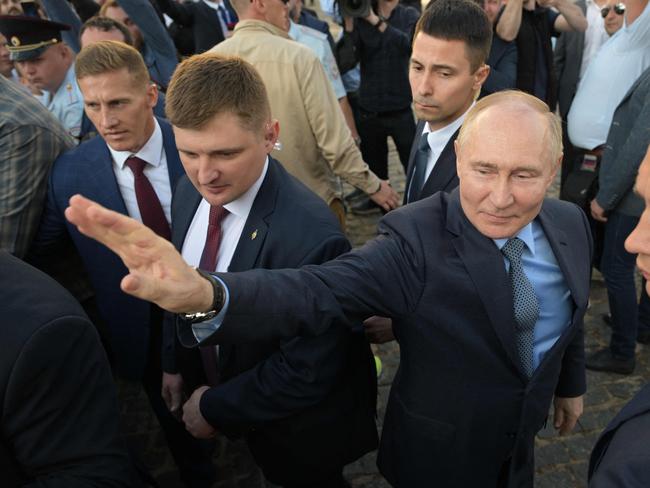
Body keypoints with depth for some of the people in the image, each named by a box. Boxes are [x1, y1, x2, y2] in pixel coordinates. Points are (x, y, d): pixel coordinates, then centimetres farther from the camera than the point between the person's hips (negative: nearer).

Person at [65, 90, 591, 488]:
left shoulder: (571, 224, -12)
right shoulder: (416, 238, -30)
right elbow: (315, 291, -44)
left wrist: (571, 383, 20)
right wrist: (206, 295, -63)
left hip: (520, 444, 5)